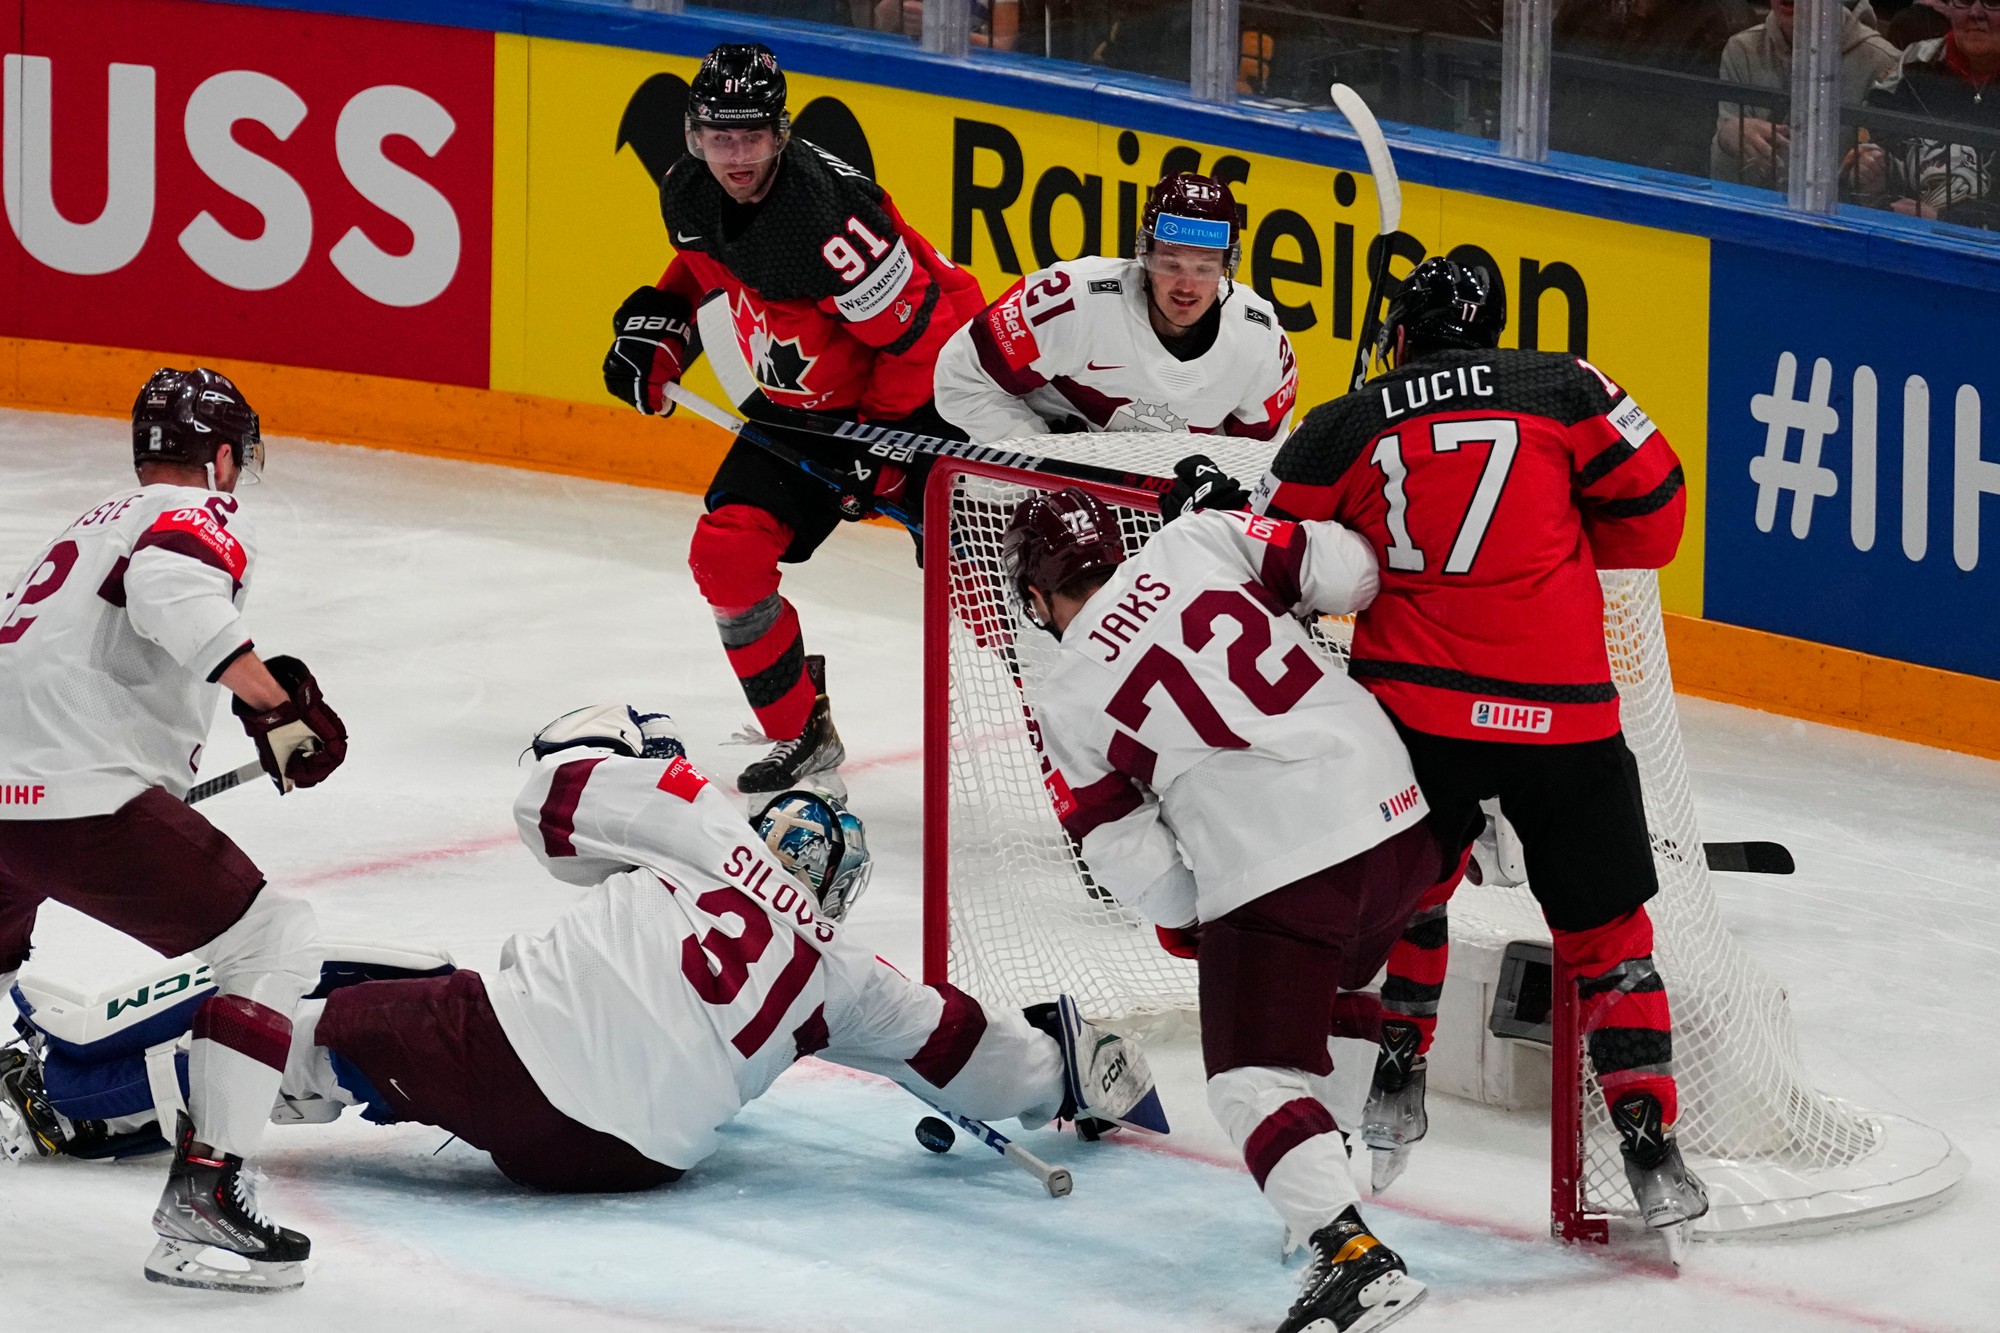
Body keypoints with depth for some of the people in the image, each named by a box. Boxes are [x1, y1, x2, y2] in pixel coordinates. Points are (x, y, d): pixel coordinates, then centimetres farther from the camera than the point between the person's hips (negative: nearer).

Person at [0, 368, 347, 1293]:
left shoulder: (99, 523, 27)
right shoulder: (203, 518, -1)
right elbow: (169, 592, -24)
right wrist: (273, 703, -22)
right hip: (83, 795, -9)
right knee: (275, 943, -3)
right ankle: (202, 1194, -13)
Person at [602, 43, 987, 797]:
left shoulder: (827, 217, -33)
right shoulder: (690, 196, -7)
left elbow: (917, 334, -27)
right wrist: (656, 327, 5)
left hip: (924, 385, -7)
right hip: (799, 402, 7)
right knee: (727, 553, -4)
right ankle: (802, 737, 12)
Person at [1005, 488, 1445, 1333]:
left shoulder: (1066, 701, 4)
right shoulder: (1195, 542, 7)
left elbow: (1135, 864, 6)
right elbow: (1347, 574, 2)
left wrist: (1187, 923, 24)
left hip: (1270, 872, -5)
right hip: (1394, 811, 5)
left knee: (1255, 1077, 1)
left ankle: (1352, 1254, -16)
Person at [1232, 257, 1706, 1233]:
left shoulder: (1344, 430, 8)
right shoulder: (1564, 392, 3)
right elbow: (1651, 516, 5)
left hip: (1411, 704, 1)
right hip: (1563, 713, -1)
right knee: (1604, 932, 8)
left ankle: (1393, 1088, 26)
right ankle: (1649, 1147, 0)